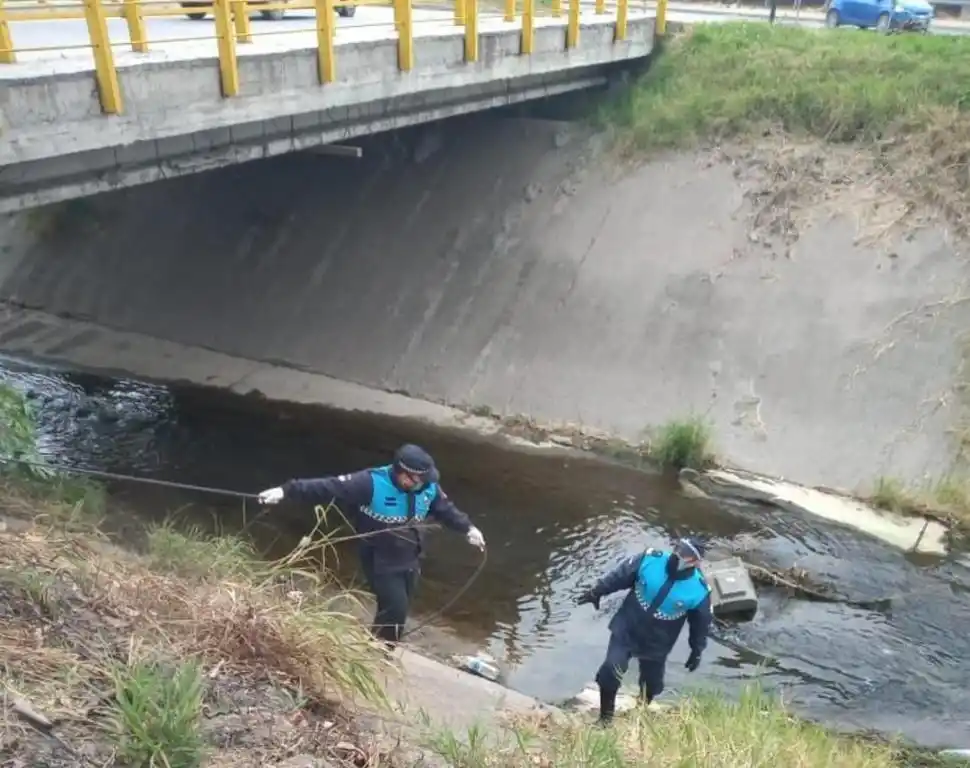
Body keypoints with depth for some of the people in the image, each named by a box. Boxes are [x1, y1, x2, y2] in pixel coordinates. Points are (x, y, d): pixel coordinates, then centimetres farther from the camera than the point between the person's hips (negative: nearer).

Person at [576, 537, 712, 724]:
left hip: (656, 644, 1)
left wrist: (697, 650, 6)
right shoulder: (650, 560, -22)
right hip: (626, 630, 0)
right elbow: (620, 575, -8)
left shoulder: (699, 591, -21)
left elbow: (701, 623, -3)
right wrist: (597, 591, 0)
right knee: (610, 671, -13)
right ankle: (605, 717, 10)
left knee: (651, 683, 18)